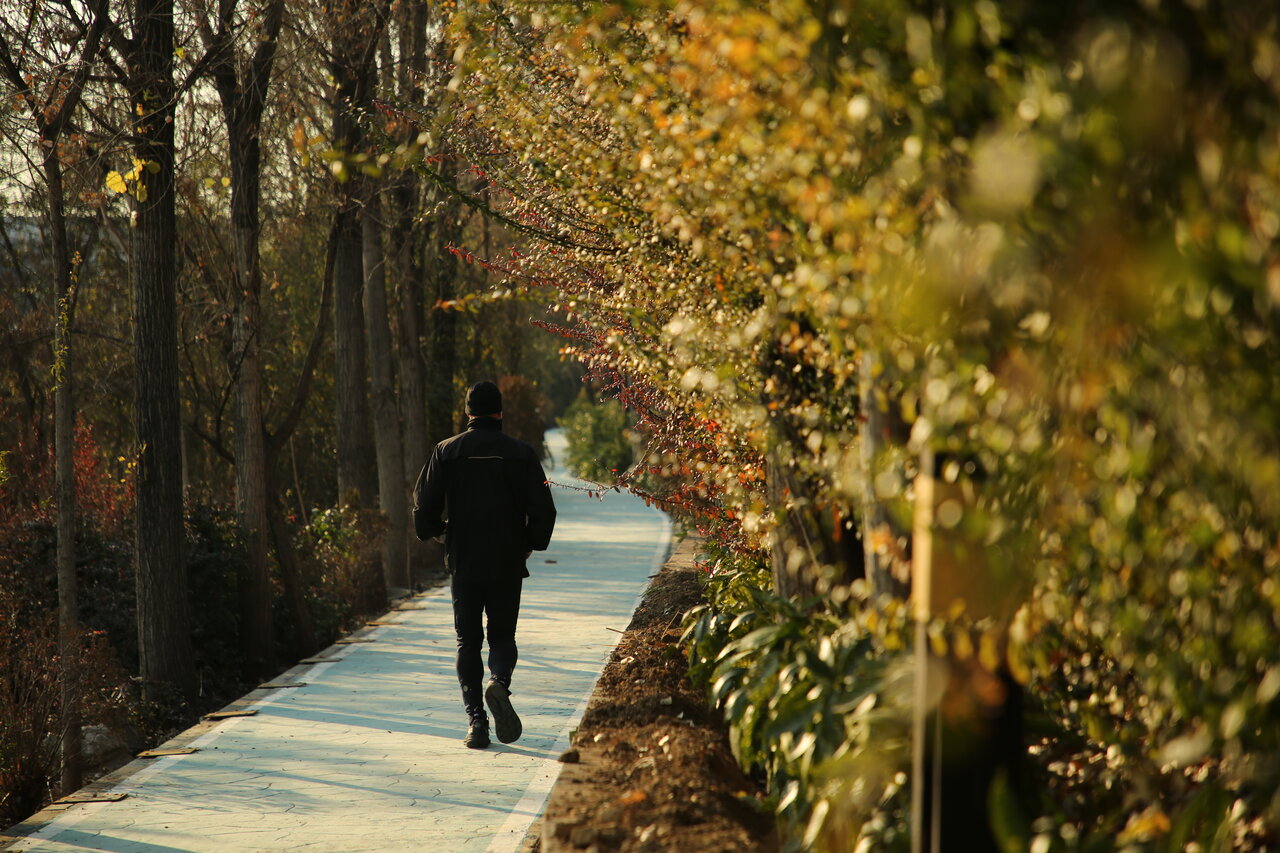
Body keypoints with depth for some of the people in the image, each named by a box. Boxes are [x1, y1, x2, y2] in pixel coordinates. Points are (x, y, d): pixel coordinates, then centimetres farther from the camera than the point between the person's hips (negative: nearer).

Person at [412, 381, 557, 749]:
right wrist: (531, 545, 14)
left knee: (468, 640, 8)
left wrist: (434, 533, 18)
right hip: (507, 564, 0)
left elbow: (424, 503, -3)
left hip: (463, 563, 0)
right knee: (503, 634, 13)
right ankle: (500, 683, -18)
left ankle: (476, 719, -2)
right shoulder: (521, 453, -1)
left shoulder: (447, 451, -1)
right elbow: (543, 509, -3)